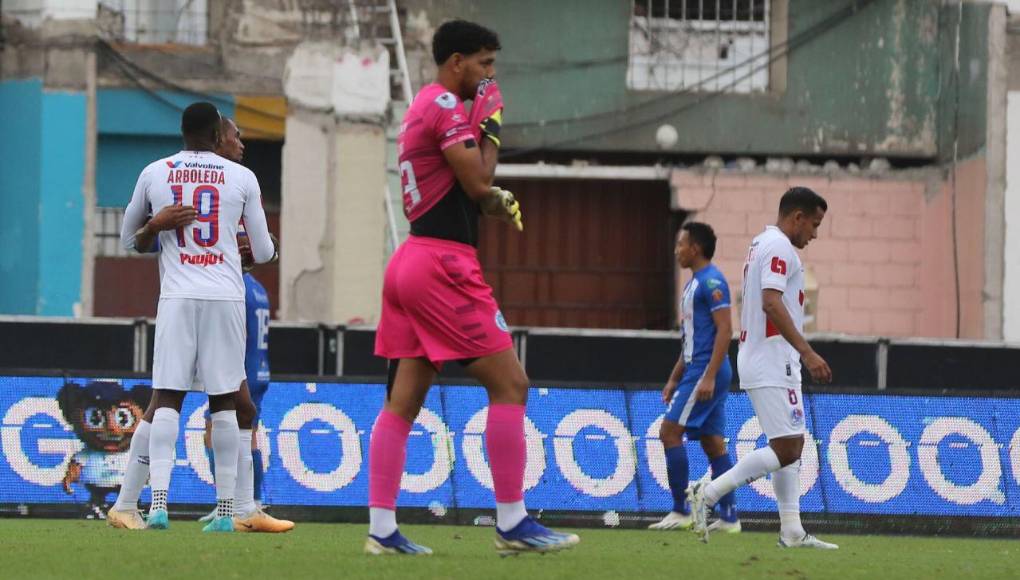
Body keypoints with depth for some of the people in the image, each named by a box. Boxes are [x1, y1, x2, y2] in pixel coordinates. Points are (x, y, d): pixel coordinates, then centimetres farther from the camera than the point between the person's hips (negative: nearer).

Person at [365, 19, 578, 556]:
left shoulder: (423, 107, 21)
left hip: (410, 263, 10)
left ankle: (381, 528, 2)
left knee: (403, 399, 6)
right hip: (443, 264, -10)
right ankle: (511, 523, -5)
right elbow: (478, 182, -14)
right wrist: (491, 128, -1)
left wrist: (494, 202, 7)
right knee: (509, 383, -6)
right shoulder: (446, 105, -10)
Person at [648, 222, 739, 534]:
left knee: (670, 432, -10)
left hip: (706, 372, -10)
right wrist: (674, 380, 24)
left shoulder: (711, 281, -12)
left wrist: (709, 376, -24)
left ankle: (681, 512, -9)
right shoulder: (694, 283, 19)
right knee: (713, 443, 7)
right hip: (696, 371, 10)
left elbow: (724, 330, -19)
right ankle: (729, 517, 5)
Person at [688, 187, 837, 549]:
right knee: (786, 448, -13)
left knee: (792, 446, 10)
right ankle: (708, 493, -13)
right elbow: (771, 302, -24)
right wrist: (808, 352, -27)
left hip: (768, 363, 11)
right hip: (773, 364, -11)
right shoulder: (779, 247, -12)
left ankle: (792, 532, 7)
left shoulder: (761, 245, 20)